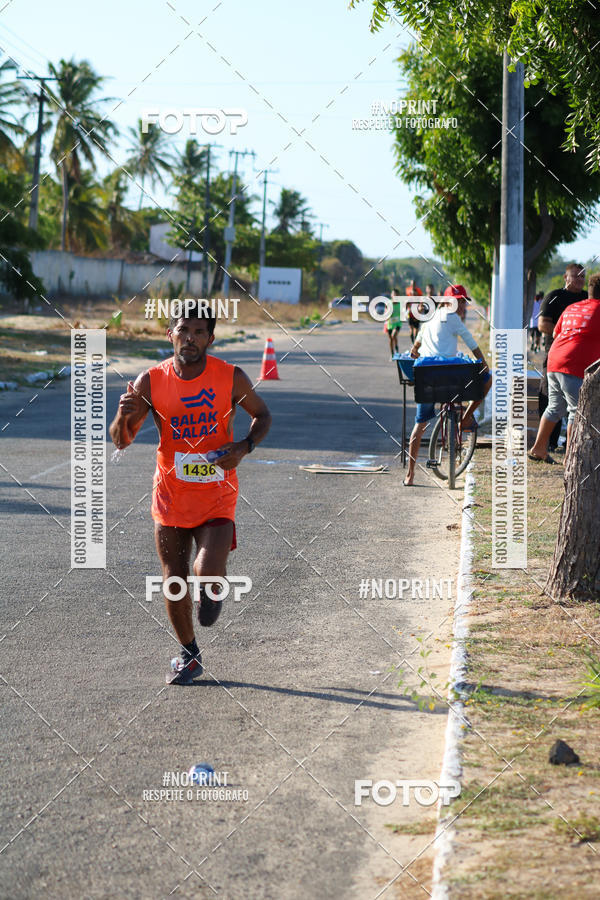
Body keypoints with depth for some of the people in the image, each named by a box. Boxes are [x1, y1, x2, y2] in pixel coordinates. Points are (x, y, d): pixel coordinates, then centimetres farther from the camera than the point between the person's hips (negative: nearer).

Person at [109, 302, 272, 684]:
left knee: (209, 572, -20)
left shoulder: (231, 378, -10)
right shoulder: (151, 381, -8)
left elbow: (262, 415, 8)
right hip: (171, 494, 2)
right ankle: (189, 655, 31)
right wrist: (124, 415, -25)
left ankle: (211, 591, 19)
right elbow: (121, 441, -2)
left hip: (217, 495, -2)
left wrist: (245, 446, -12)